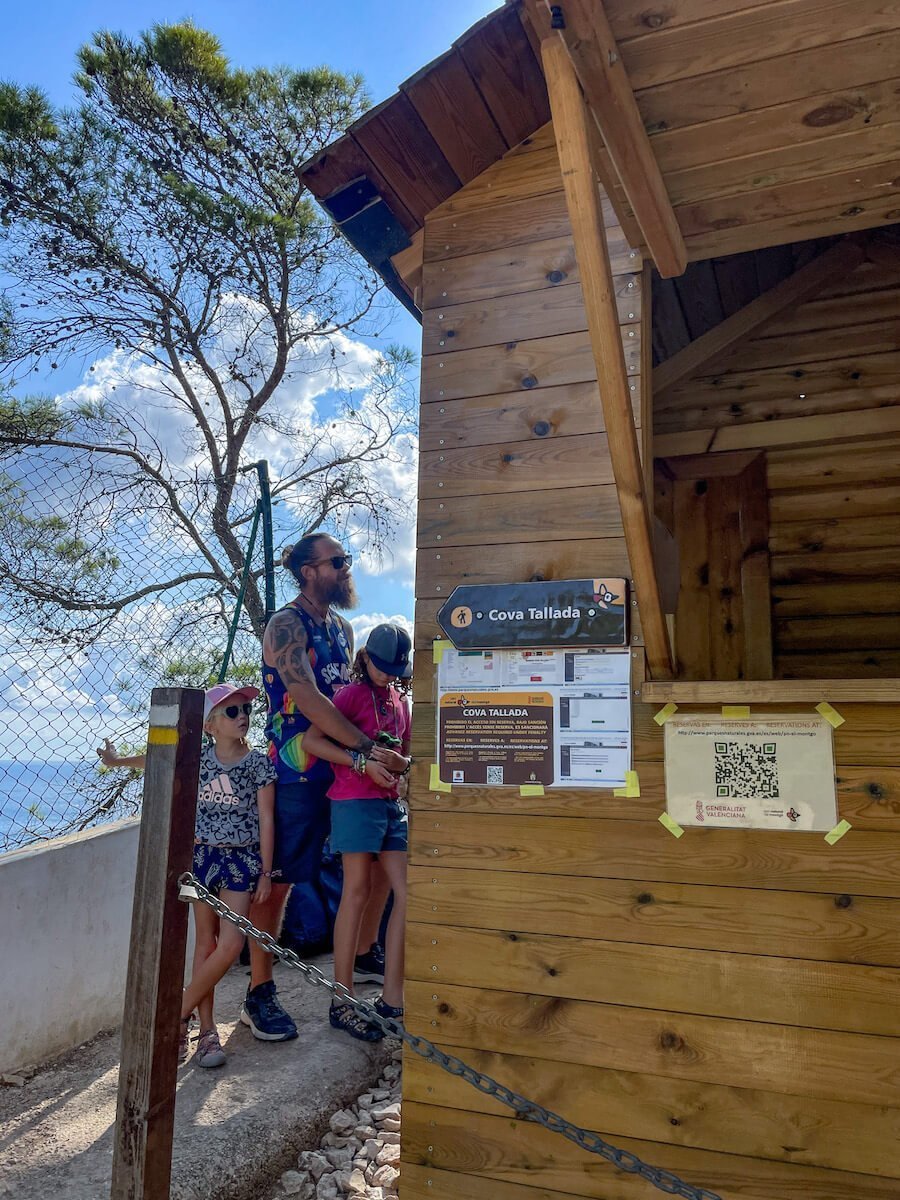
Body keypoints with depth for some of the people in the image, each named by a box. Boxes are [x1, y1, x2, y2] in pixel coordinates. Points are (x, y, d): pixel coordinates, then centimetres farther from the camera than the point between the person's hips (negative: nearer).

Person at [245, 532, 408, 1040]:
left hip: (348, 765, 8)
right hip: (297, 773, -8)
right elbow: (308, 699, -24)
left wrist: (375, 751, 3)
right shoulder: (286, 625, -11)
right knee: (278, 880, 1)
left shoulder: (344, 628, 14)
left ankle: (364, 951, 32)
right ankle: (260, 995, 13)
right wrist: (367, 750, -28)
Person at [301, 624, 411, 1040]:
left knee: (409, 893, 2)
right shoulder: (351, 693, -4)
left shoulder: (398, 701, 16)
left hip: (392, 802, 7)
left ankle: (392, 997, 12)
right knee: (356, 893, -2)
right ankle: (343, 1002, 10)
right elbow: (310, 740, -13)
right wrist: (359, 761, -19)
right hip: (355, 800, -7)